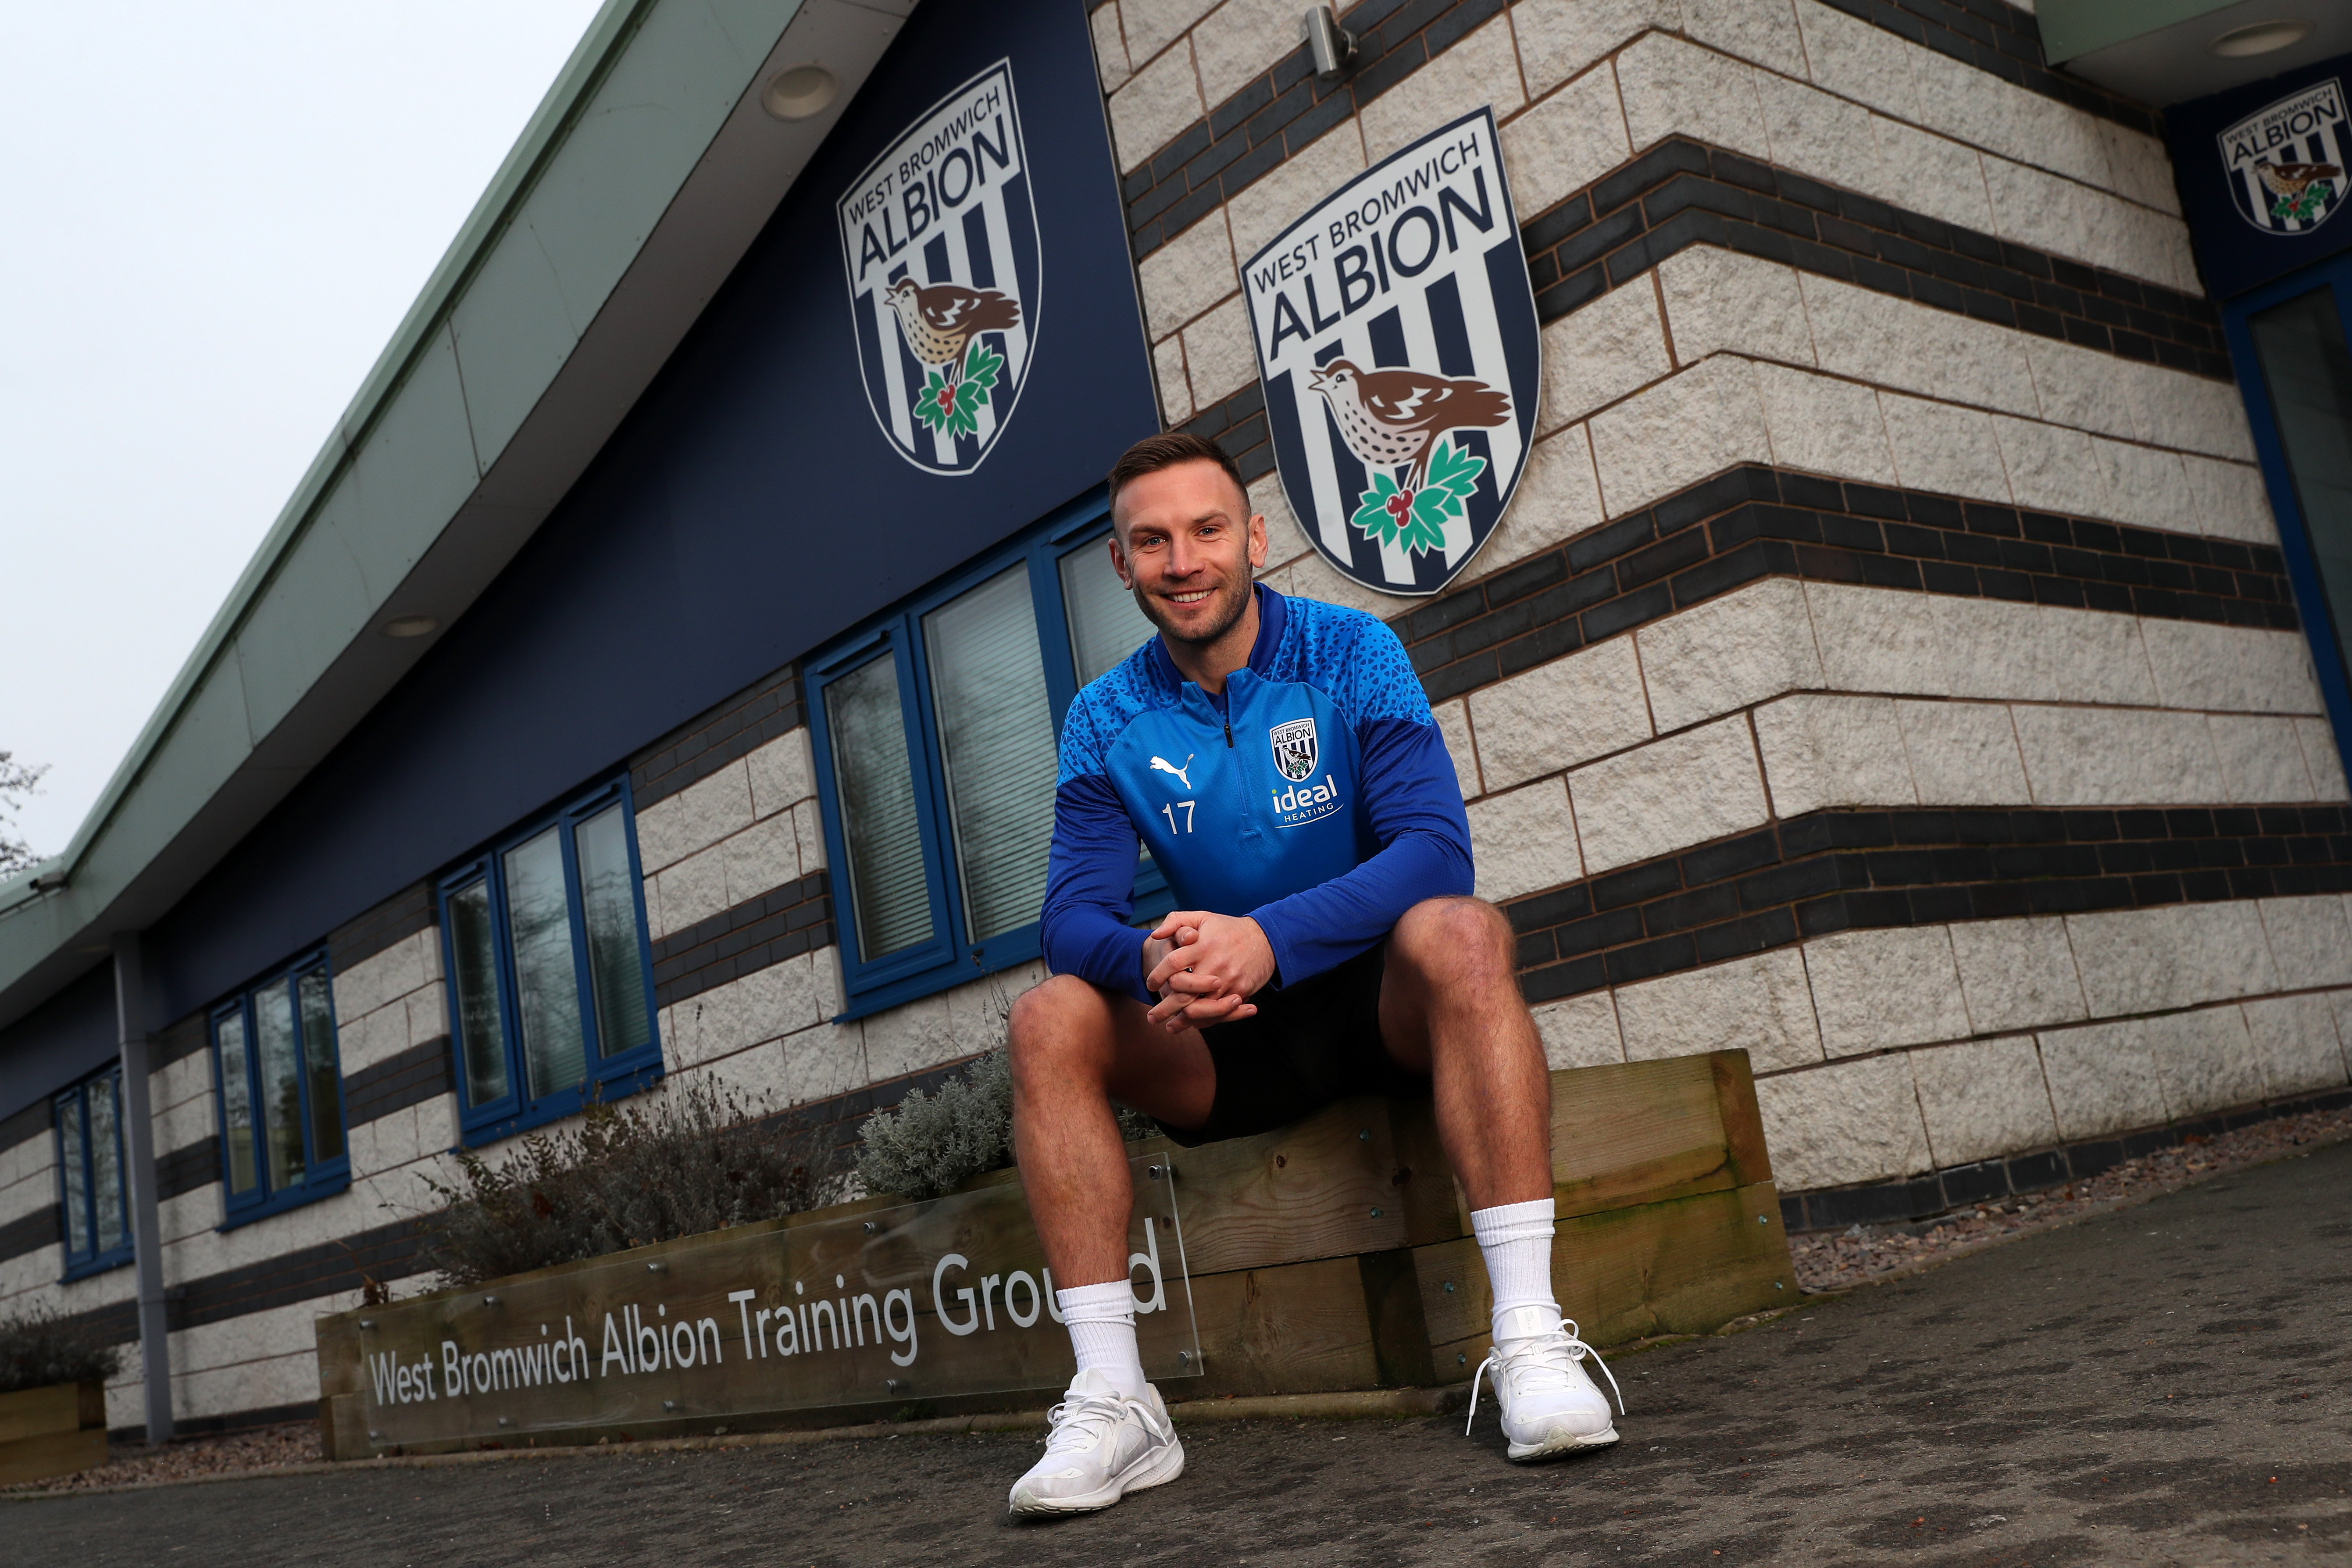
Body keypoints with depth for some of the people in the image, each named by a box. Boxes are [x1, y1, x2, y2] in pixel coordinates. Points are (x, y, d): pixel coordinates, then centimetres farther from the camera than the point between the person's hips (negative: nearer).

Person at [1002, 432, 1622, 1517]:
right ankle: (1112, 1400, -23)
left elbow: (1436, 849, -20)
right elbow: (1075, 916, -9)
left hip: (1383, 998, -2)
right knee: (1050, 1020, -21)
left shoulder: (1349, 653, -7)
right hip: (1230, 1043, 3)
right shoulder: (1106, 723, 1)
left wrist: (1269, 937, -36)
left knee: (1459, 934, -33)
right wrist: (1153, 963, -34)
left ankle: (1532, 1342, -35)